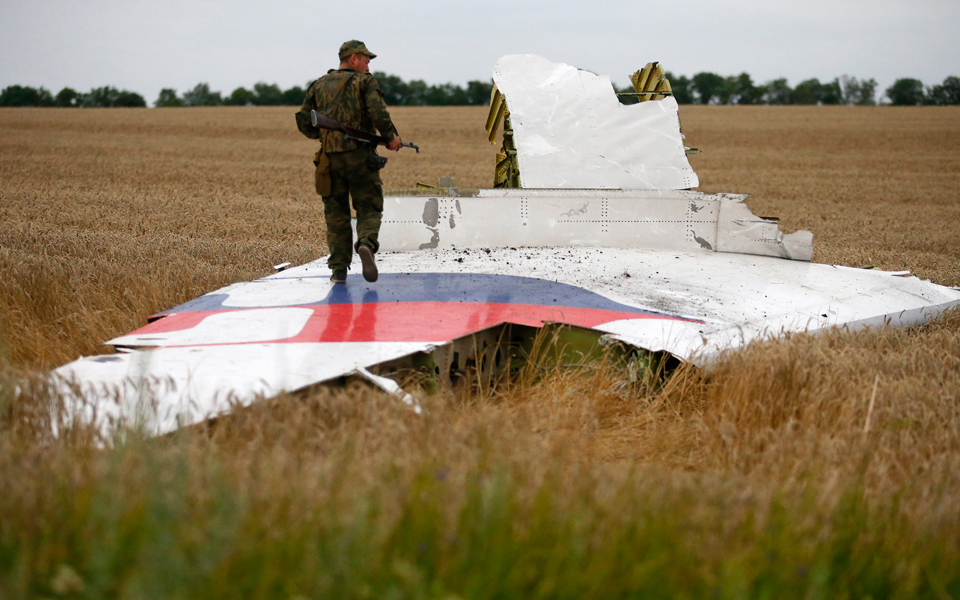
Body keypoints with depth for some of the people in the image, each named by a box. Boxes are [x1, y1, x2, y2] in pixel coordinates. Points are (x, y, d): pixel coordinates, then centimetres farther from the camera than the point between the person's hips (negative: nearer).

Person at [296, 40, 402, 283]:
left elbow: (304, 122, 12)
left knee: (336, 213, 10)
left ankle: (339, 268, 4)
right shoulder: (364, 81, 1)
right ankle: (366, 243, -24)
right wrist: (391, 137, 1)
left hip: (329, 157, 3)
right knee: (368, 208, 5)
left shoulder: (319, 85, 14)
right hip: (360, 155, -3)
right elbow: (379, 114, -14)